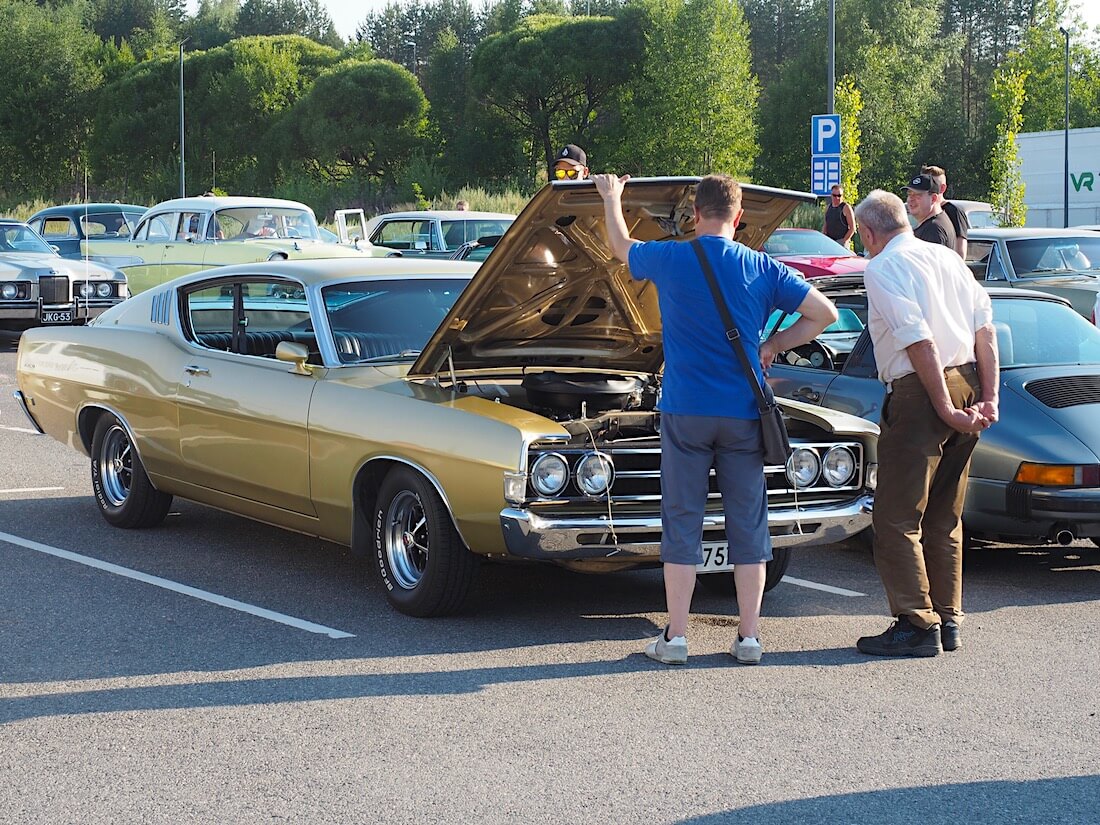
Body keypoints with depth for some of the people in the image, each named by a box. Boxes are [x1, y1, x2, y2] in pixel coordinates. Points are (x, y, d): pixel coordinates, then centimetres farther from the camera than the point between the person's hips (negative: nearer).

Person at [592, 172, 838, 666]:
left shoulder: (668, 259, -3)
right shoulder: (762, 269, 0)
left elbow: (621, 247, 18)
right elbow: (824, 313, 0)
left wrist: (611, 199, 36)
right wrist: (774, 346, 9)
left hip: (685, 412, -1)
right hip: (743, 415, 1)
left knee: (682, 523, 4)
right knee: (747, 523, 6)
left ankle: (675, 638, 5)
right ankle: (750, 638, 9)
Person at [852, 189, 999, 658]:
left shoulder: (882, 269, -7)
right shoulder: (947, 257, 15)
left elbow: (920, 343, -16)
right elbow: (985, 329, 9)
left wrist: (945, 409, -14)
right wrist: (989, 397, 5)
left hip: (920, 393, -8)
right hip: (967, 384, 8)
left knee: (897, 518, -2)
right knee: (945, 518, 16)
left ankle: (917, 624, -4)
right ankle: (948, 620, 19)